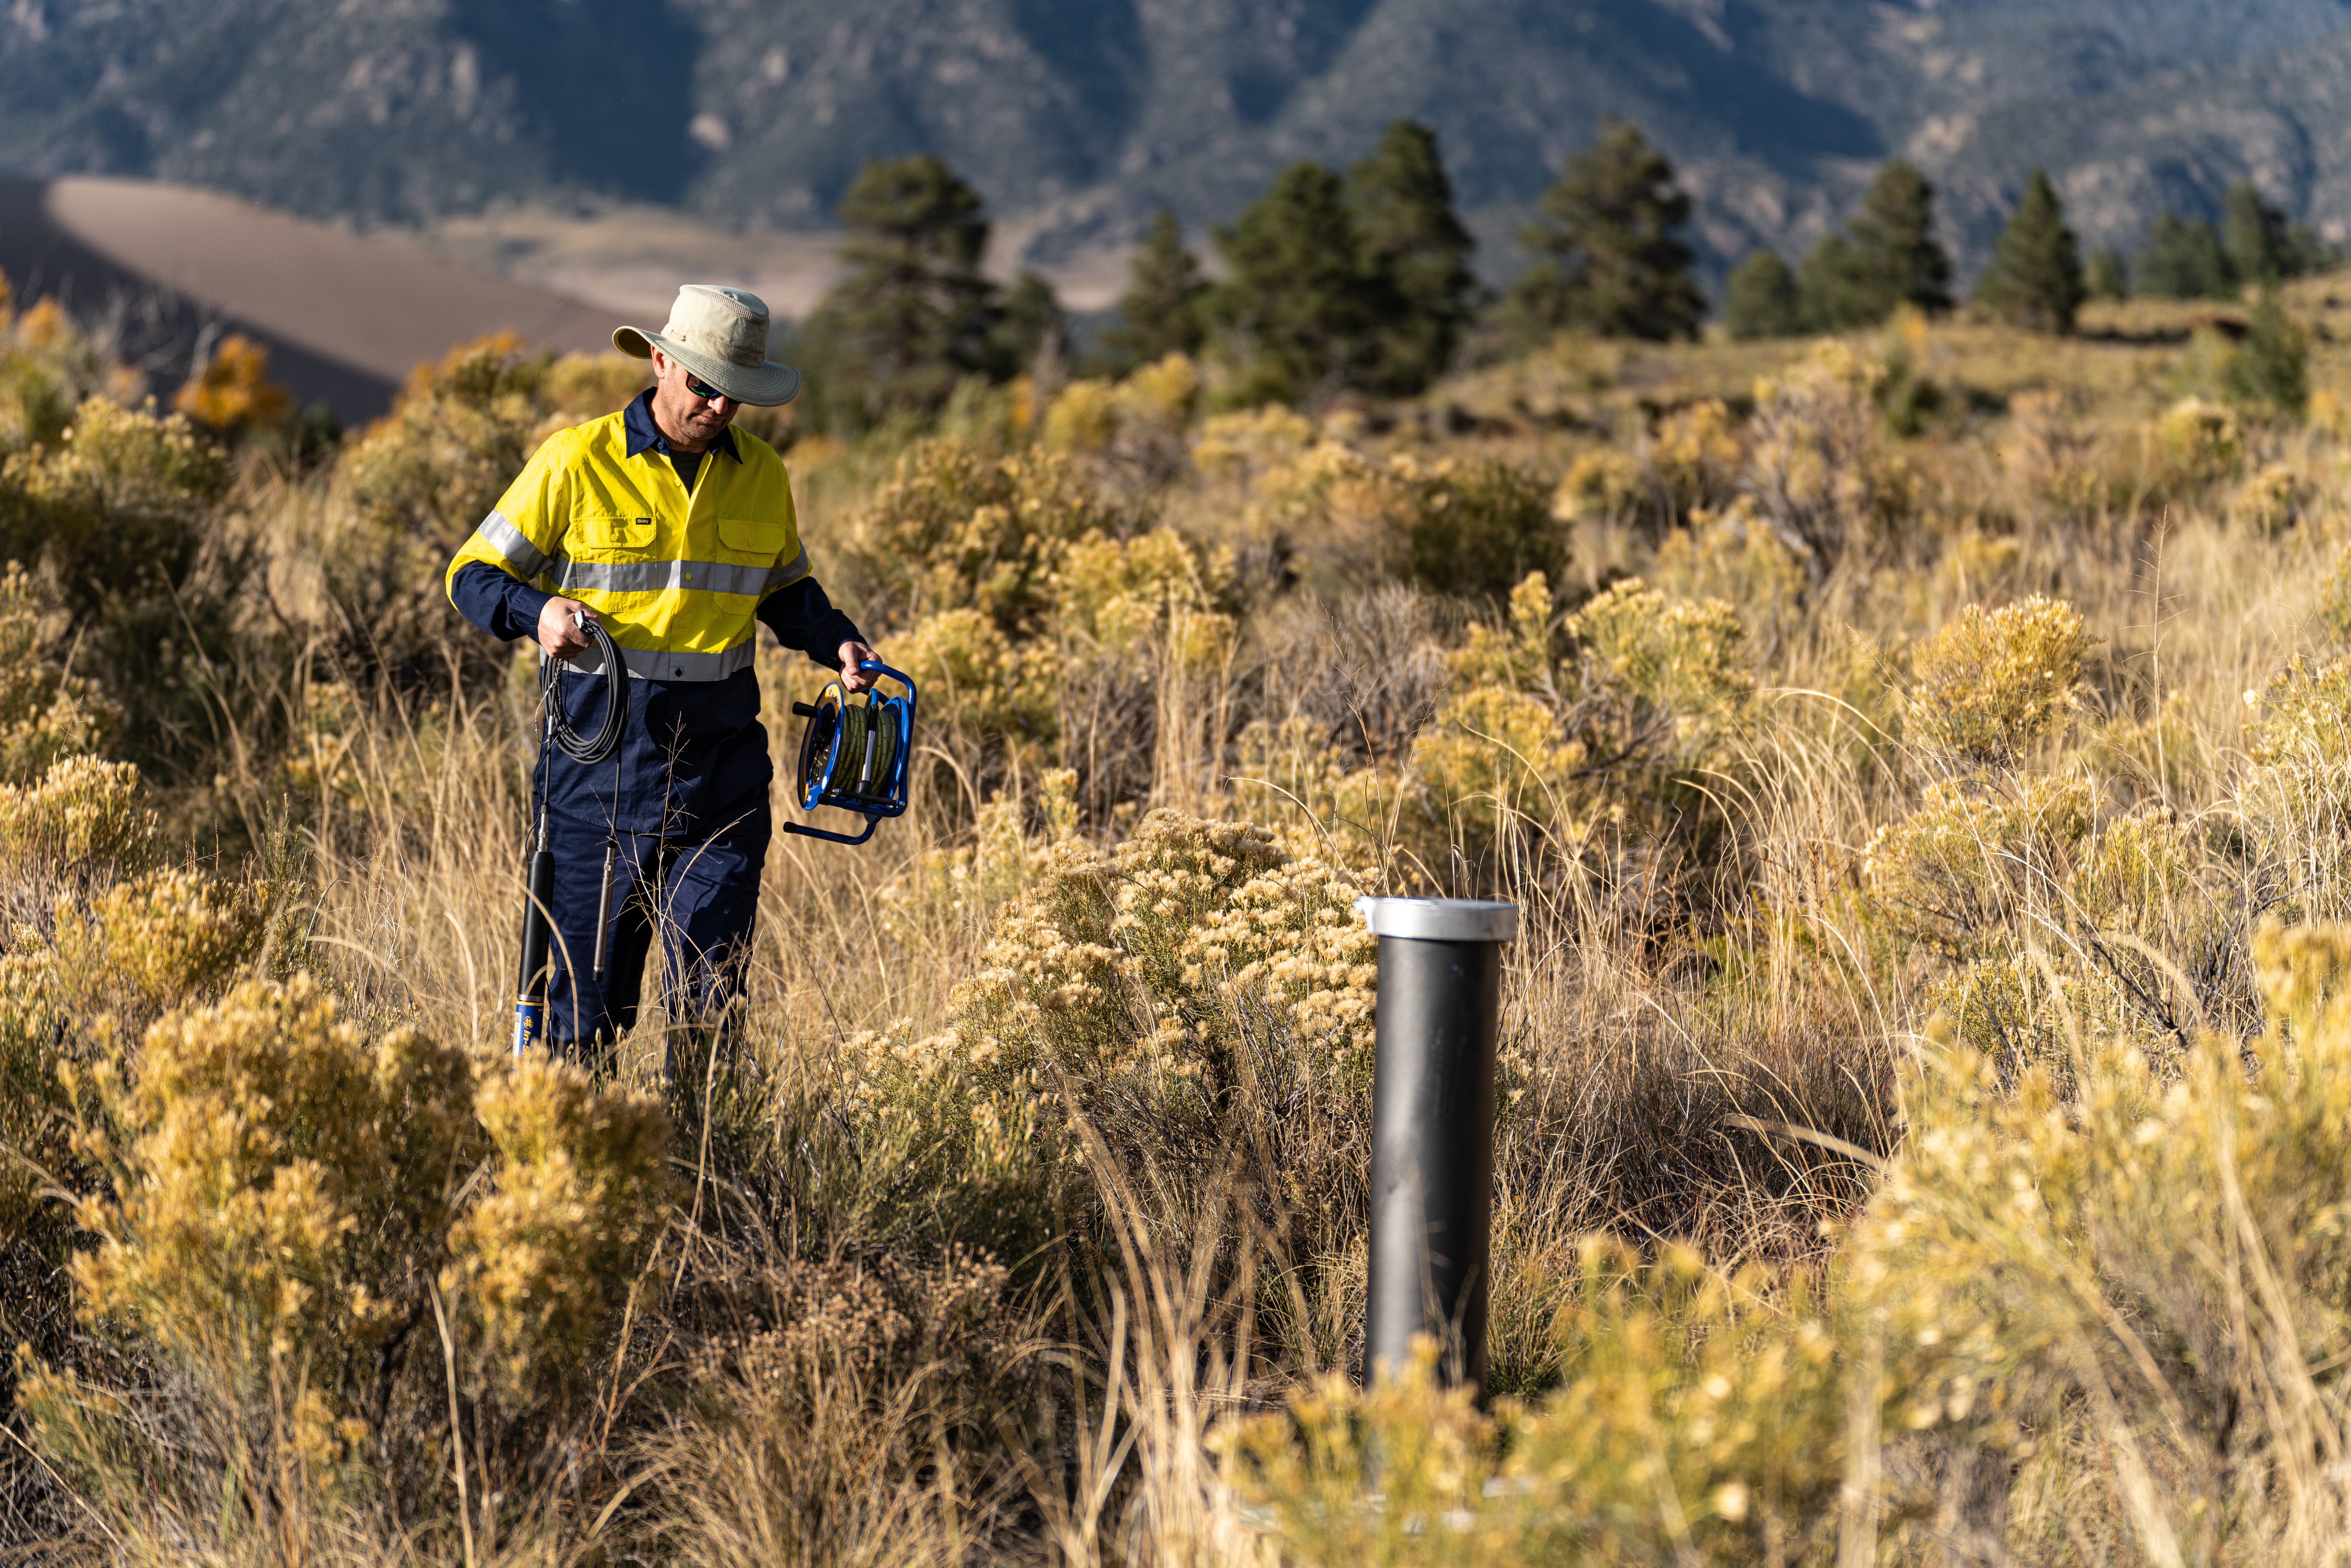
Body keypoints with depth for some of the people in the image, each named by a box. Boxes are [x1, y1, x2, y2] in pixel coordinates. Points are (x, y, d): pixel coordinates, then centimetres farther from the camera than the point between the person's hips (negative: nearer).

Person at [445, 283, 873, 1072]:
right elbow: (474, 575, 0)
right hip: (601, 764, -3)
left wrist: (838, 641, 3)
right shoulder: (577, 461, -5)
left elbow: (786, 591, 24)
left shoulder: (762, 476, 8)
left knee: (711, 1000, -1)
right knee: (588, 1000, 4)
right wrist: (537, 612, -22)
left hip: (720, 774, 3)